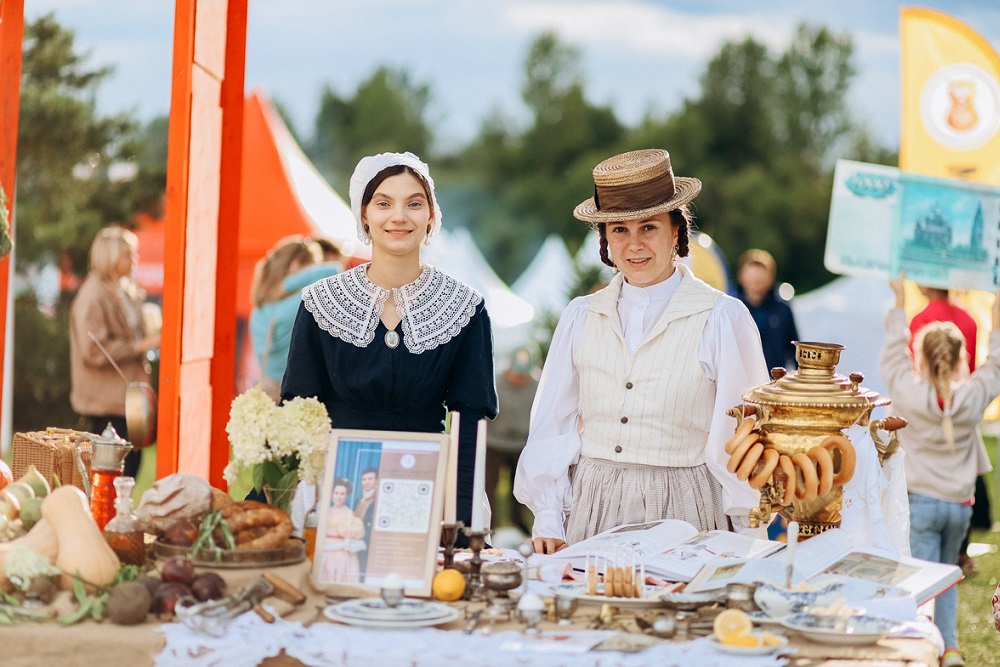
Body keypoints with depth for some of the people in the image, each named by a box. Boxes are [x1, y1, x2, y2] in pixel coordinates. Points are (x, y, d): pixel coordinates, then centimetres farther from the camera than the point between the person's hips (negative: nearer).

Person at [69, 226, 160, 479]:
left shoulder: (125, 291, 14)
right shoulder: (93, 297, -14)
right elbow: (94, 351, -20)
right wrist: (141, 345, -18)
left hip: (127, 395, 9)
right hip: (106, 399, -9)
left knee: (132, 460, 7)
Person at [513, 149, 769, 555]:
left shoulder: (723, 319, -3)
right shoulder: (580, 318, 7)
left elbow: (743, 439, -2)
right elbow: (551, 427, 8)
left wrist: (744, 545, -4)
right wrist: (547, 522, 1)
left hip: (682, 515, -2)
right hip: (590, 512, 3)